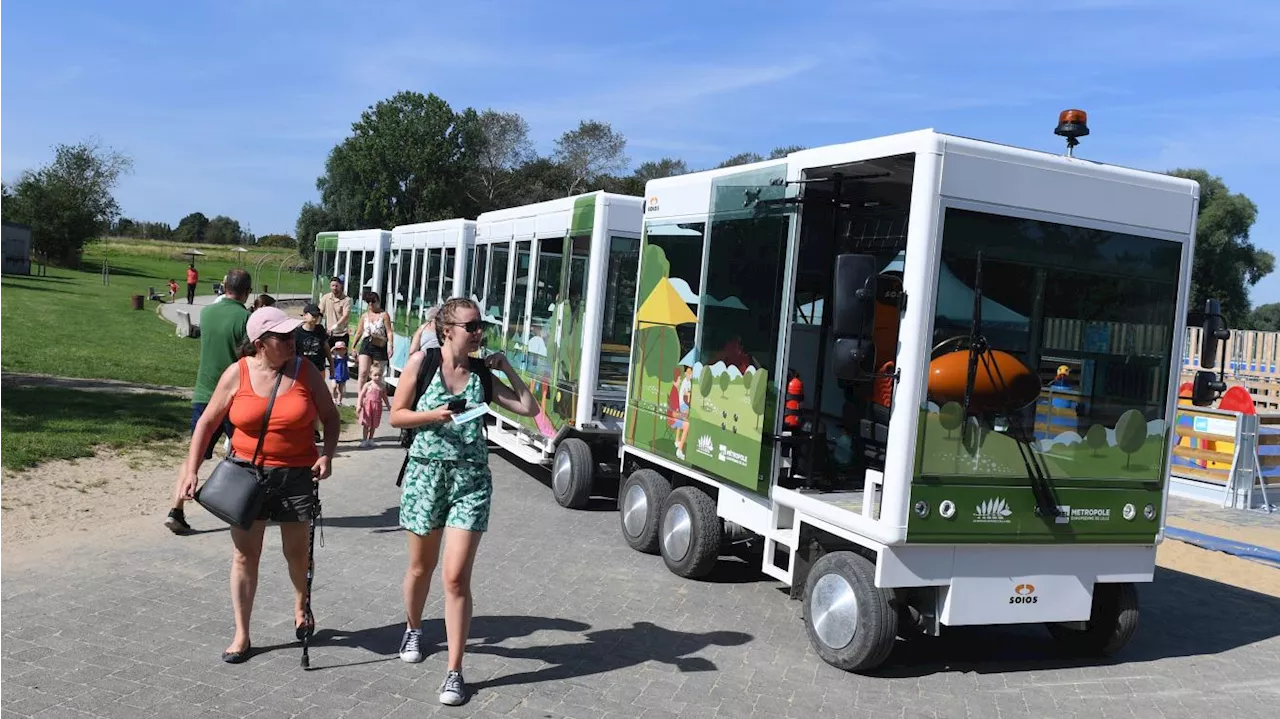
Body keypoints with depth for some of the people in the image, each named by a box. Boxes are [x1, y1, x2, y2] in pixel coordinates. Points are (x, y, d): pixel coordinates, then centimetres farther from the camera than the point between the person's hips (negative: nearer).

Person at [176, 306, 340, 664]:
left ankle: (301, 604, 41)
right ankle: (242, 635, 15)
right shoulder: (237, 374, -5)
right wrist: (191, 470, -2)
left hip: (297, 475, 0)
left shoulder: (306, 371, -5)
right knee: (244, 554, 3)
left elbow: (330, 417, 4)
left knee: (297, 550, 11)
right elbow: (207, 422, 2)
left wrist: (327, 454, -11)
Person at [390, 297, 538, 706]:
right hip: (426, 472, 0)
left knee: (456, 578, -5)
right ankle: (413, 629, 46)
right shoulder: (423, 361, -4)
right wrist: (434, 415, -17)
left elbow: (529, 409, 4)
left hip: (471, 479, 1)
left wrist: (507, 369, -2)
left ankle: (455, 671, 3)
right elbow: (396, 416, -2)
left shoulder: (482, 374, 3)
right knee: (421, 567, 17)